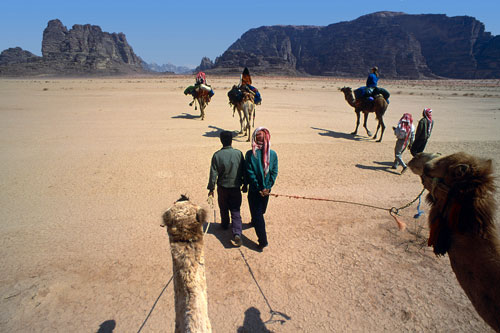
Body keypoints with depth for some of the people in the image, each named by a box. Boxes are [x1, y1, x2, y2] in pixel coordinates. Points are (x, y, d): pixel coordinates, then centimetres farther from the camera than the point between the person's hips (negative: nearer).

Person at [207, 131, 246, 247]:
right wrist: (244, 185, 12)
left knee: (223, 209, 22)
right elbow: (244, 171, -1)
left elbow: (213, 173, -8)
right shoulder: (238, 153, -9)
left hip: (222, 187, 0)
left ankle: (225, 224, 43)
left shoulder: (217, 155, -12)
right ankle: (237, 234, -8)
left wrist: (211, 188, 2)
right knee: (235, 211, 4)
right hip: (236, 187, 0)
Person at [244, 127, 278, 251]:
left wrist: (258, 188, -10)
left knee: (257, 214, 4)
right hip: (266, 189, 4)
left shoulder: (250, 154, -16)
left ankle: (263, 241, 3)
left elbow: (250, 173, -16)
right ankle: (254, 222, 54)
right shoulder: (273, 154, -7)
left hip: (254, 189, -4)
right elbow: (274, 172, -7)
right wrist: (266, 187, -6)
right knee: (260, 211, 27)